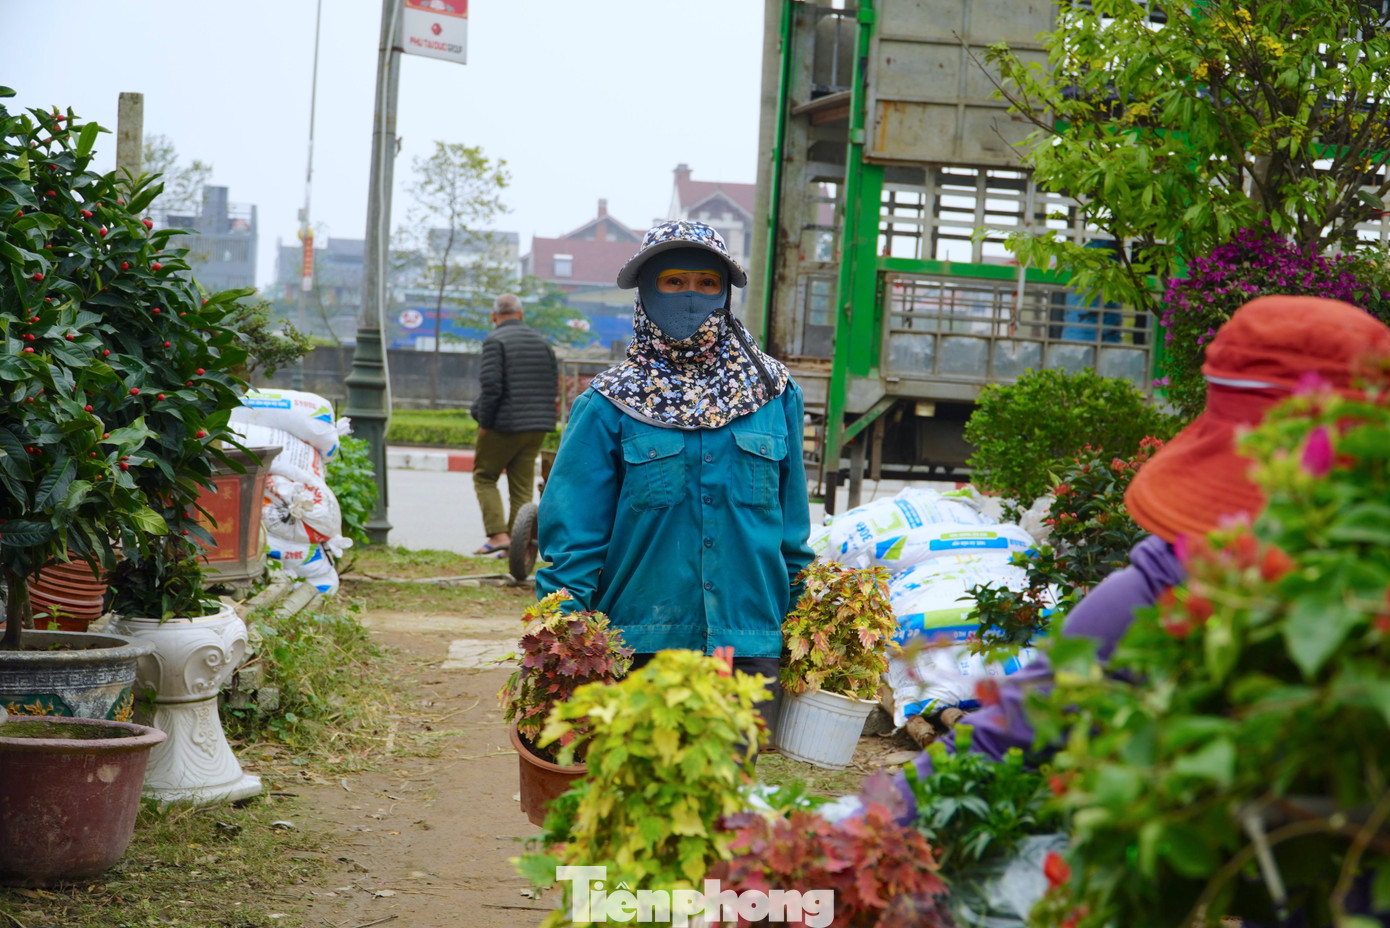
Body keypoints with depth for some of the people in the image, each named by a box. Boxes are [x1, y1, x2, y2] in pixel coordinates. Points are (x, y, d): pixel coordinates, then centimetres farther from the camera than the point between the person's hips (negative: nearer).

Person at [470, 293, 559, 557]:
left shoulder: (495, 341, -9)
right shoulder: (542, 341, 11)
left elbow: (491, 386, -17)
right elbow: (554, 386, 11)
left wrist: (484, 422, -8)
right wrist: (539, 414, 16)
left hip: (504, 426, -6)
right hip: (537, 426, 6)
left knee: (484, 477, 8)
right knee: (522, 486, 9)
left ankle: (498, 534, -4)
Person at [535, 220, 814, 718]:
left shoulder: (774, 396, 7)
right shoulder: (610, 405, -1)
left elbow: (793, 529, 13)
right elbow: (572, 535, -3)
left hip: (749, 647, 2)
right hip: (638, 648, -2)